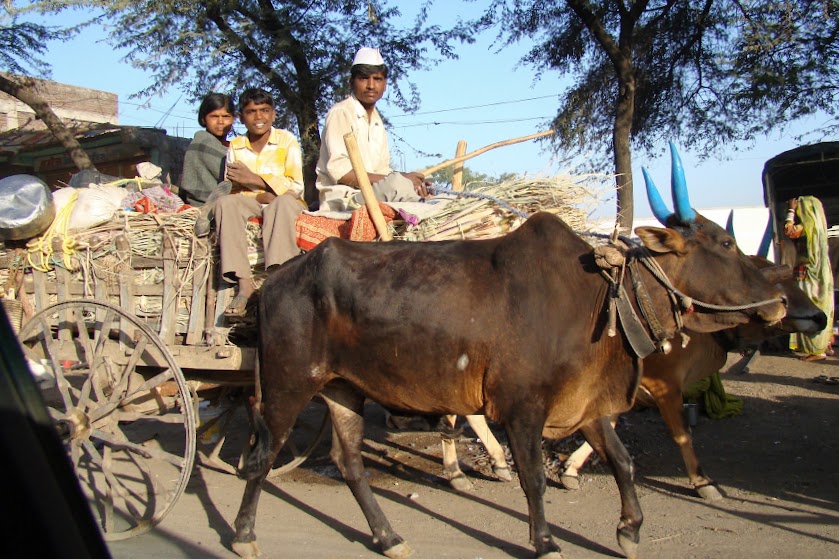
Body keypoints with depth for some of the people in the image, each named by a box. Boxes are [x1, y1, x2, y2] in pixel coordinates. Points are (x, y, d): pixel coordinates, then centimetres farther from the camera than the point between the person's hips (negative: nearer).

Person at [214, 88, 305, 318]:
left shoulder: (287, 141, 0)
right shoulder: (235, 146, 8)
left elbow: (296, 187, -8)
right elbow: (232, 190, 1)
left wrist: (254, 179, -17)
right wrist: (260, 196, -19)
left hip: (283, 204, -3)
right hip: (250, 204, 3)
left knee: (284, 201, -37)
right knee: (225, 203, -29)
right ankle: (244, 284, -36)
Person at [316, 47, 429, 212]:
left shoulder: (378, 121, 21)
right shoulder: (340, 113, -5)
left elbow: (382, 170, 16)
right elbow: (340, 171, -16)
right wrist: (399, 180, -19)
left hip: (372, 195, 9)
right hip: (341, 200, -9)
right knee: (400, 185, -32)